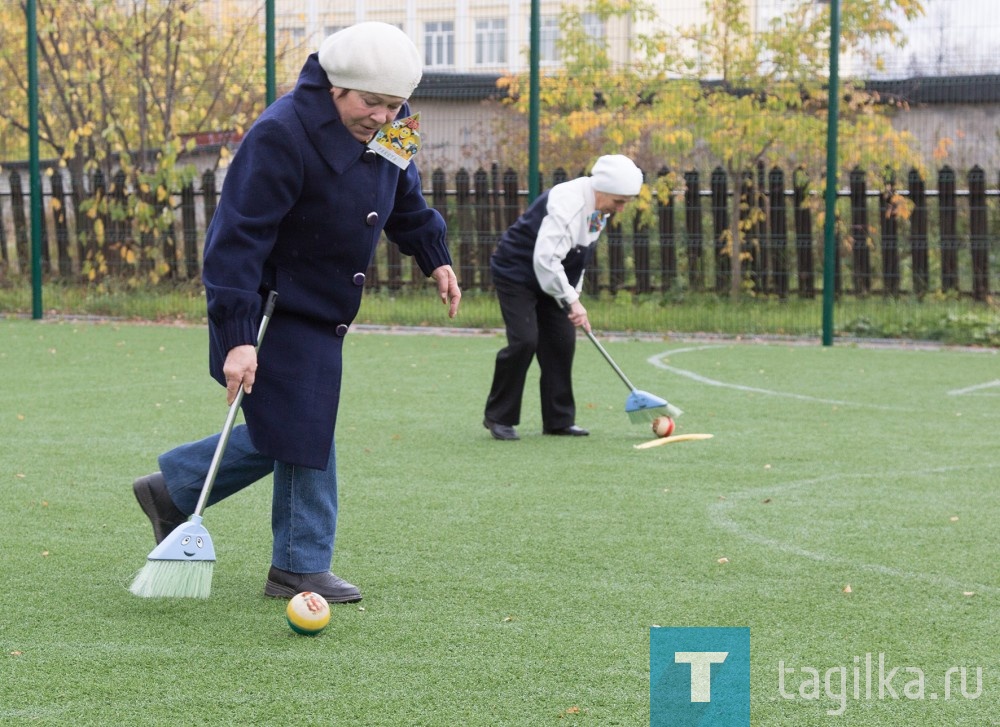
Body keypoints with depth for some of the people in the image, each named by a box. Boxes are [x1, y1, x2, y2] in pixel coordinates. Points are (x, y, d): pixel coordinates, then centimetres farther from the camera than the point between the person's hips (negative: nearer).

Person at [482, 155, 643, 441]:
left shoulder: (600, 207, -2)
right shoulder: (566, 205, -31)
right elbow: (545, 259, -38)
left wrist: (574, 293, 6)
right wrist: (571, 300, -36)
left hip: (550, 277, 9)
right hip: (516, 273, -9)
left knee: (562, 342, 2)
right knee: (524, 341, -17)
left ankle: (559, 420, 9)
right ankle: (499, 417, -5)